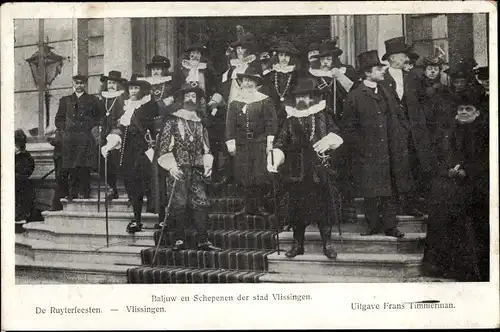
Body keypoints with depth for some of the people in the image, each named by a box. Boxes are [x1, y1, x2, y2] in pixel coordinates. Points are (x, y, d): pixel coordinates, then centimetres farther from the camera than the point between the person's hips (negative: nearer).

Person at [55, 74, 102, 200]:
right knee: (72, 168, -4)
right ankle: (73, 193, 1)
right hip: (70, 139, 2)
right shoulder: (65, 100, 18)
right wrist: (64, 131, 5)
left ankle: (83, 192, -5)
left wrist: (94, 128, -1)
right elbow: (59, 119, 19)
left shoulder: (92, 100, 14)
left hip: (86, 139, -2)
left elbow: (100, 117, 13)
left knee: (85, 167, -9)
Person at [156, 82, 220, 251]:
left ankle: (203, 241, 2)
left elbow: (206, 148, 22)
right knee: (179, 204, -5)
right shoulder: (173, 121, 2)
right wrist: (171, 166, -12)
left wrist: (207, 165, 9)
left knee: (201, 203, -2)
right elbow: (164, 147, -2)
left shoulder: (200, 124, 16)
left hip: (197, 170, 4)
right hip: (179, 170, -4)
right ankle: (179, 240, 3)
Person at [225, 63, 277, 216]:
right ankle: (250, 205, 9)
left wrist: (269, 142, -6)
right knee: (245, 176, 1)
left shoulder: (264, 100, 3)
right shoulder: (235, 102, 10)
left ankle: (260, 205, 2)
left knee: (260, 176, -7)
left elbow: (271, 121, 0)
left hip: (260, 143, -2)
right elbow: (230, 124, 8)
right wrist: (230, 142, 0)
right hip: (242, 144, 2)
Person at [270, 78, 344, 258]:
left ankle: (327, 243, 8)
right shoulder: (290, 121, 9)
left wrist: (328, 140, -16)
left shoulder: (322, 117, 8)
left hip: (320, 170, -1)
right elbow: (279, 144, 4)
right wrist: (274, 160, -11)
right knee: (297, 207, 3)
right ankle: (297, 244, 15)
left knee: (323, 205, -2)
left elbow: (335, 135, 5)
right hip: (296, 172, 1)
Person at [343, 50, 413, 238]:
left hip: (391, 152, 5)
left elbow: (401, 118, 20)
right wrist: (362, 147, -10)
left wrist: (400, 138, 8)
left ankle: (390, 226, 12)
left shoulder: (387, 93, 14)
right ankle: (374, 226, 13)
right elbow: (348, 129, -5)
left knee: (391, 191, 5)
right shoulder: (354, 97, -5)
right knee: (371, 193, 1)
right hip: (368, 155, -5)